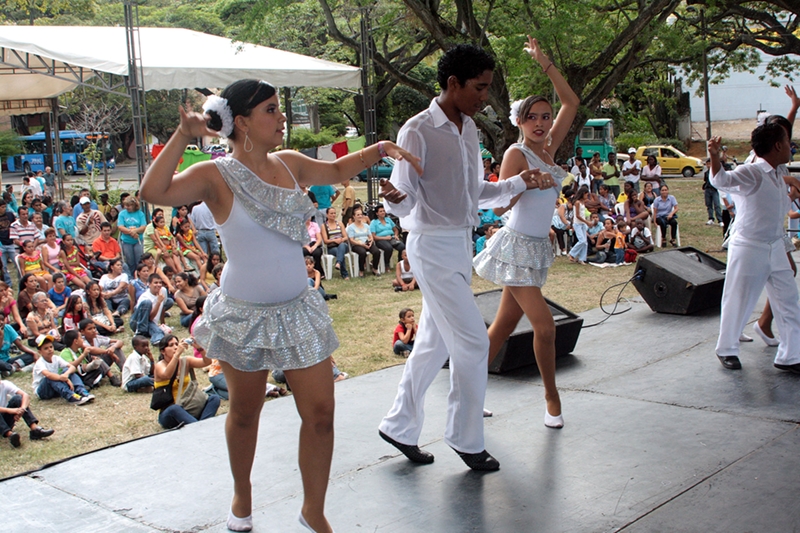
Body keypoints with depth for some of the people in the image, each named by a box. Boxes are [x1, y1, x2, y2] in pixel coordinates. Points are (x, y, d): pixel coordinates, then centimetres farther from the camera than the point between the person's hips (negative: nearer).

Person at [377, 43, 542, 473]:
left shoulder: (469, 129, 10)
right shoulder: (418, 131, -15)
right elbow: (406, 205, -16)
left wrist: (518, 184, 12)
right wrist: (394, 197, -38)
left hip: (461, 244, 9)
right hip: (433, 247, -8)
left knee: (435, 344, 13)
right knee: (472, 342, -5)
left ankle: (399, 427, 27)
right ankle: (466, 440, 11)